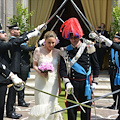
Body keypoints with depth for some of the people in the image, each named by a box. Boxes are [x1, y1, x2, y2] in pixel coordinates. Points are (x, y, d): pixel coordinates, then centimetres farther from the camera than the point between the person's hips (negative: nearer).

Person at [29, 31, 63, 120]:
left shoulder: (57, 52, 3)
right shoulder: (38, 50, -4)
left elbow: (58, 69, 10)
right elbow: (34, 65, 3)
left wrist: (59, 85, 13)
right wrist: (40, 72, -19)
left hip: (53, 82, 2)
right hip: (41, 81, -2)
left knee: (52, 105, 5)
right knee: (41, 104, -2)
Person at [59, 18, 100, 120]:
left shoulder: (88, 49, 0)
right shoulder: (65, 51, 2)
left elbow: (96, 66, 6)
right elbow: (62, 69, -2)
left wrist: (95, 82, 3)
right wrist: (67, 83, -14)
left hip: (85, 84, 0)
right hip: (72, 84, 1)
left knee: (86, 108, 7)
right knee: (71, 109, 6)